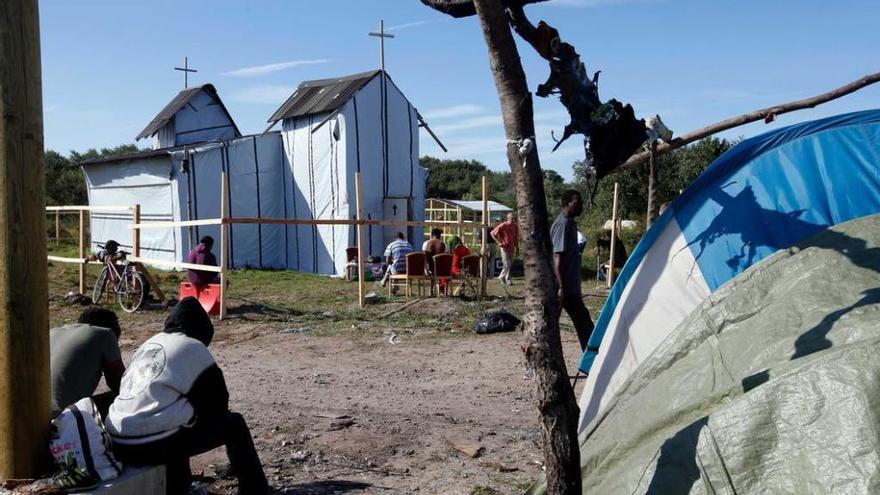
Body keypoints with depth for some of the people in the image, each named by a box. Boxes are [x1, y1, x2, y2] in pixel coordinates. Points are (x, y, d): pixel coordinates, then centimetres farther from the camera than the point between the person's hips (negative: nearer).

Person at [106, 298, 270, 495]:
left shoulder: (149, 344, 20)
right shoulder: (193, 348, 1)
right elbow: (218, 404, 6)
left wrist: (191, 413, 32)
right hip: (152, 444, -7)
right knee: (234, 424, 8)